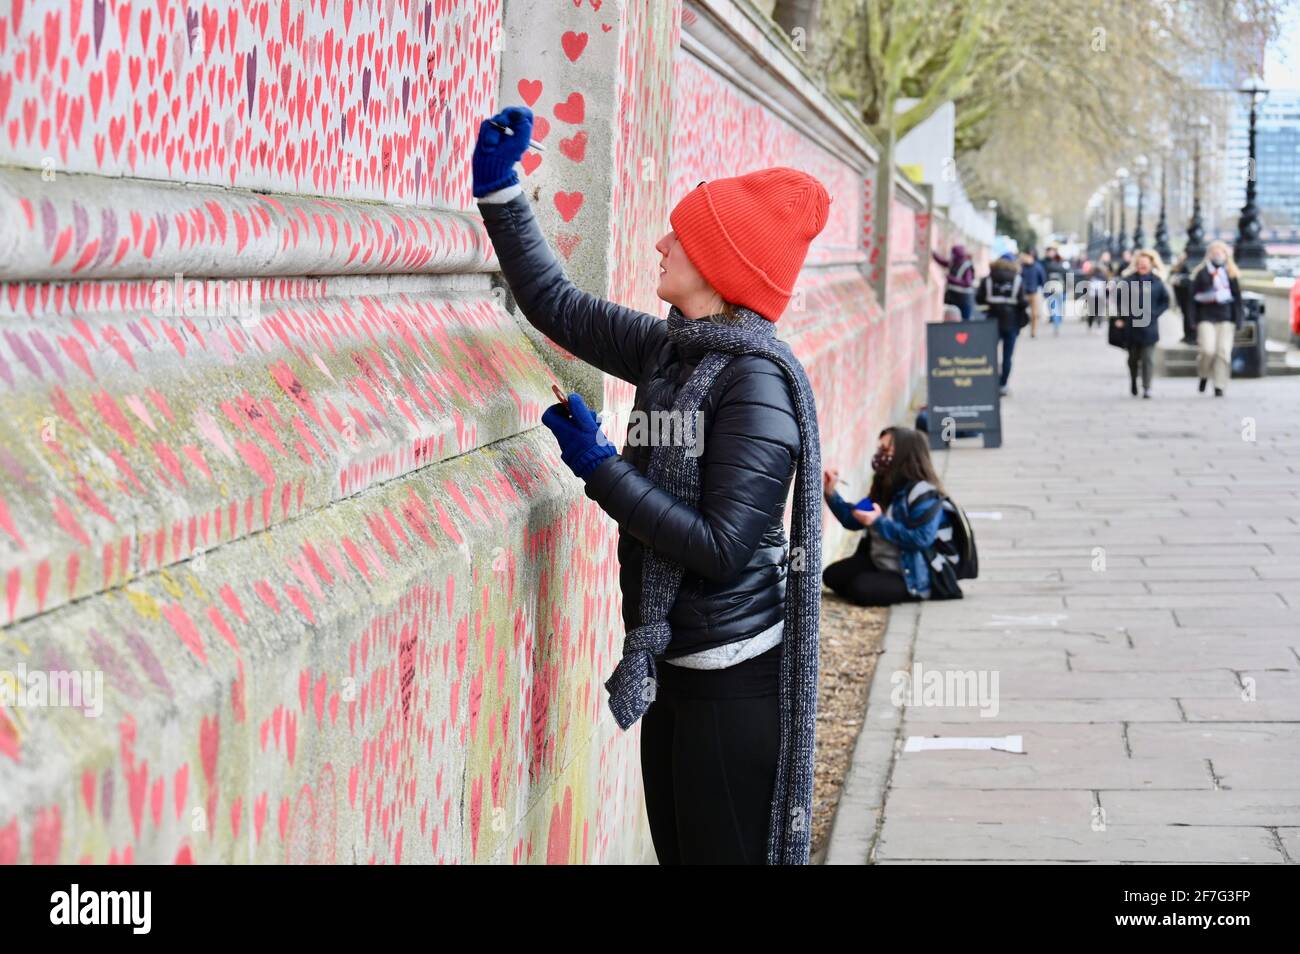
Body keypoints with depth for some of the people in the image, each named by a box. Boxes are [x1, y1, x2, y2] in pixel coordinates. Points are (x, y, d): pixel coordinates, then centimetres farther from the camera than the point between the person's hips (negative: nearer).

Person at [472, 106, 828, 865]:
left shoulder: (756, 382, -20)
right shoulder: (670, 349, 3)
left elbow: (720, 548, -24)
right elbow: (555, 305, 14)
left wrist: (598, 467, -19)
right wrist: (498, 185, 9)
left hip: (734, 678, -8)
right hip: (671, 661, 8)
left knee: (726, 853, 2)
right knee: (678, 851, 17)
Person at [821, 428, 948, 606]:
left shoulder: (924, 495, -21)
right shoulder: (885, 489, 7)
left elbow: (922, 539, -30)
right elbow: (854, 520, 11)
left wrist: (879, 523, -29)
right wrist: (830, 493, -3)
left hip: (911, 577, -9)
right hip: (878, 564, 9)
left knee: (862, 589, -29)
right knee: (832, 575, 2)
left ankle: (913, 592, -4)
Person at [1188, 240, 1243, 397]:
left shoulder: (1231, 274, 10)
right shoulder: (1201, 274, 5)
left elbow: (1237, 297, 10)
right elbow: (1194, 297, 4)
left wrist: (1238, 319, 3)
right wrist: (1194, 320, -2)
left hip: (1226, 319, 2)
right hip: (1206, 318, -2)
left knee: (1224, 352, -6)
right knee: (1207, 350, -15)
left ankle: (1219, 386, -1)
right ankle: (1203, 376, 13)